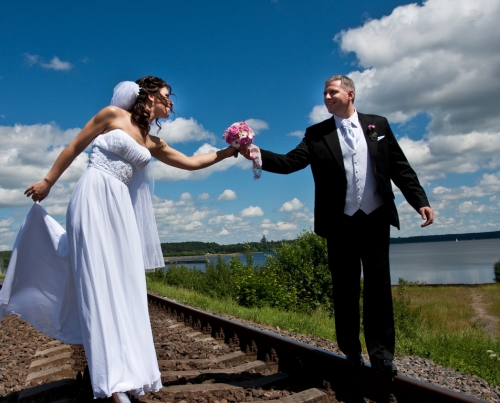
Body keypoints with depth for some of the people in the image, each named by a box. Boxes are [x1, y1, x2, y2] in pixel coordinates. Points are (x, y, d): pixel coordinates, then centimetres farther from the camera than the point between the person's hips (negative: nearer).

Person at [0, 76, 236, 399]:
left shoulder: (153, 143, 17)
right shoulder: (113, 115, 2)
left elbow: (192, 162, 18)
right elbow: (75, 147, 4)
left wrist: (229, 152, 15)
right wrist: (48, 181, 6)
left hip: (119, 207, 7)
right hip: (94, 199, -6)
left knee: (122, 282, 2)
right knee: (97, 279, -10)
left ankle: (124, 370, 11)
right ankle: (112, 377, -10)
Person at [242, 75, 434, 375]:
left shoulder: (378, 125, 7)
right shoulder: (317, 134, 4)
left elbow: (400, 167, 6)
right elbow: (290, 162, -8)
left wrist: (420, 201, -2)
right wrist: (257, 154, -23)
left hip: (376, 218, 1)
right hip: (341, 222, 0)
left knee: (378, 286, 5)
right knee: (345, 289, 7)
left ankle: (382, 353, 16)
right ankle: (351, 352, 21)